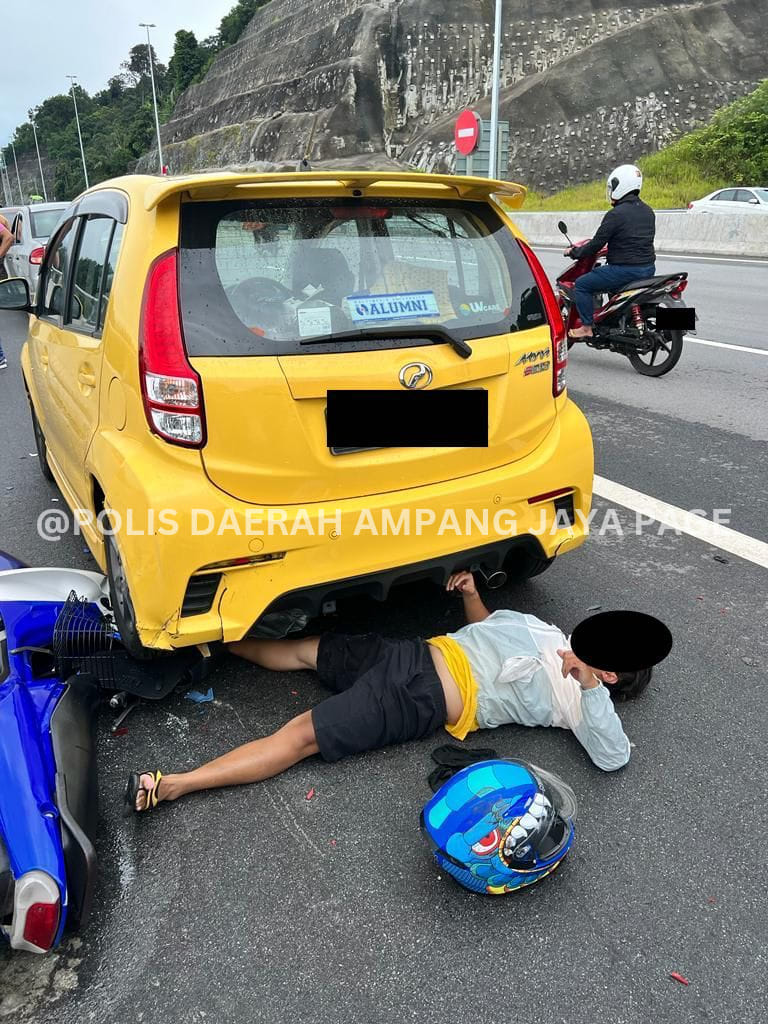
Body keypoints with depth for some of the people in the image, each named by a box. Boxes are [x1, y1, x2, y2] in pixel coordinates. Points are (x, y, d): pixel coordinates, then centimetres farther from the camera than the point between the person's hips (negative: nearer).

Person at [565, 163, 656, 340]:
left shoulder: (615, 214, -15)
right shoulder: (648, 211, 11)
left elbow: (596, 244, -13)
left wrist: (574, 252, 3)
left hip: (624, 269, -9)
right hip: (648, 268, 9)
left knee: (581, 285, 2)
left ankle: (587, 327, 1)